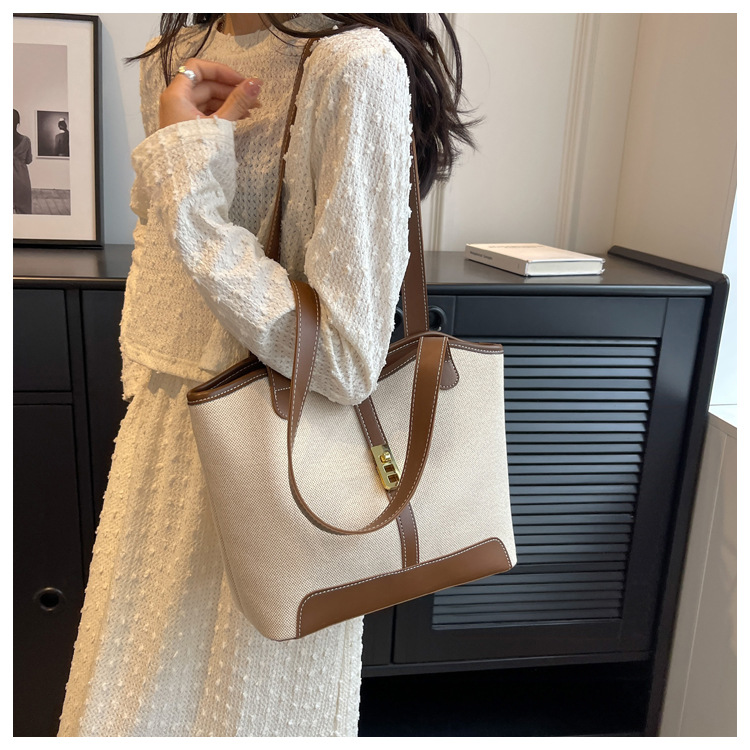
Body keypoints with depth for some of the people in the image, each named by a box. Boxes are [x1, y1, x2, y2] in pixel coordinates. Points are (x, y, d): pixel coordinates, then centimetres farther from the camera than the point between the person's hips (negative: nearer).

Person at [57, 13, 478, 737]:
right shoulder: (169, 58, 8)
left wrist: (186, 183, -21)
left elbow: (345, 359, -24)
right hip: (155, 436, 7)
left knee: (244, 702, 17)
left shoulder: (353, 65, -18)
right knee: (124, 703, 24)